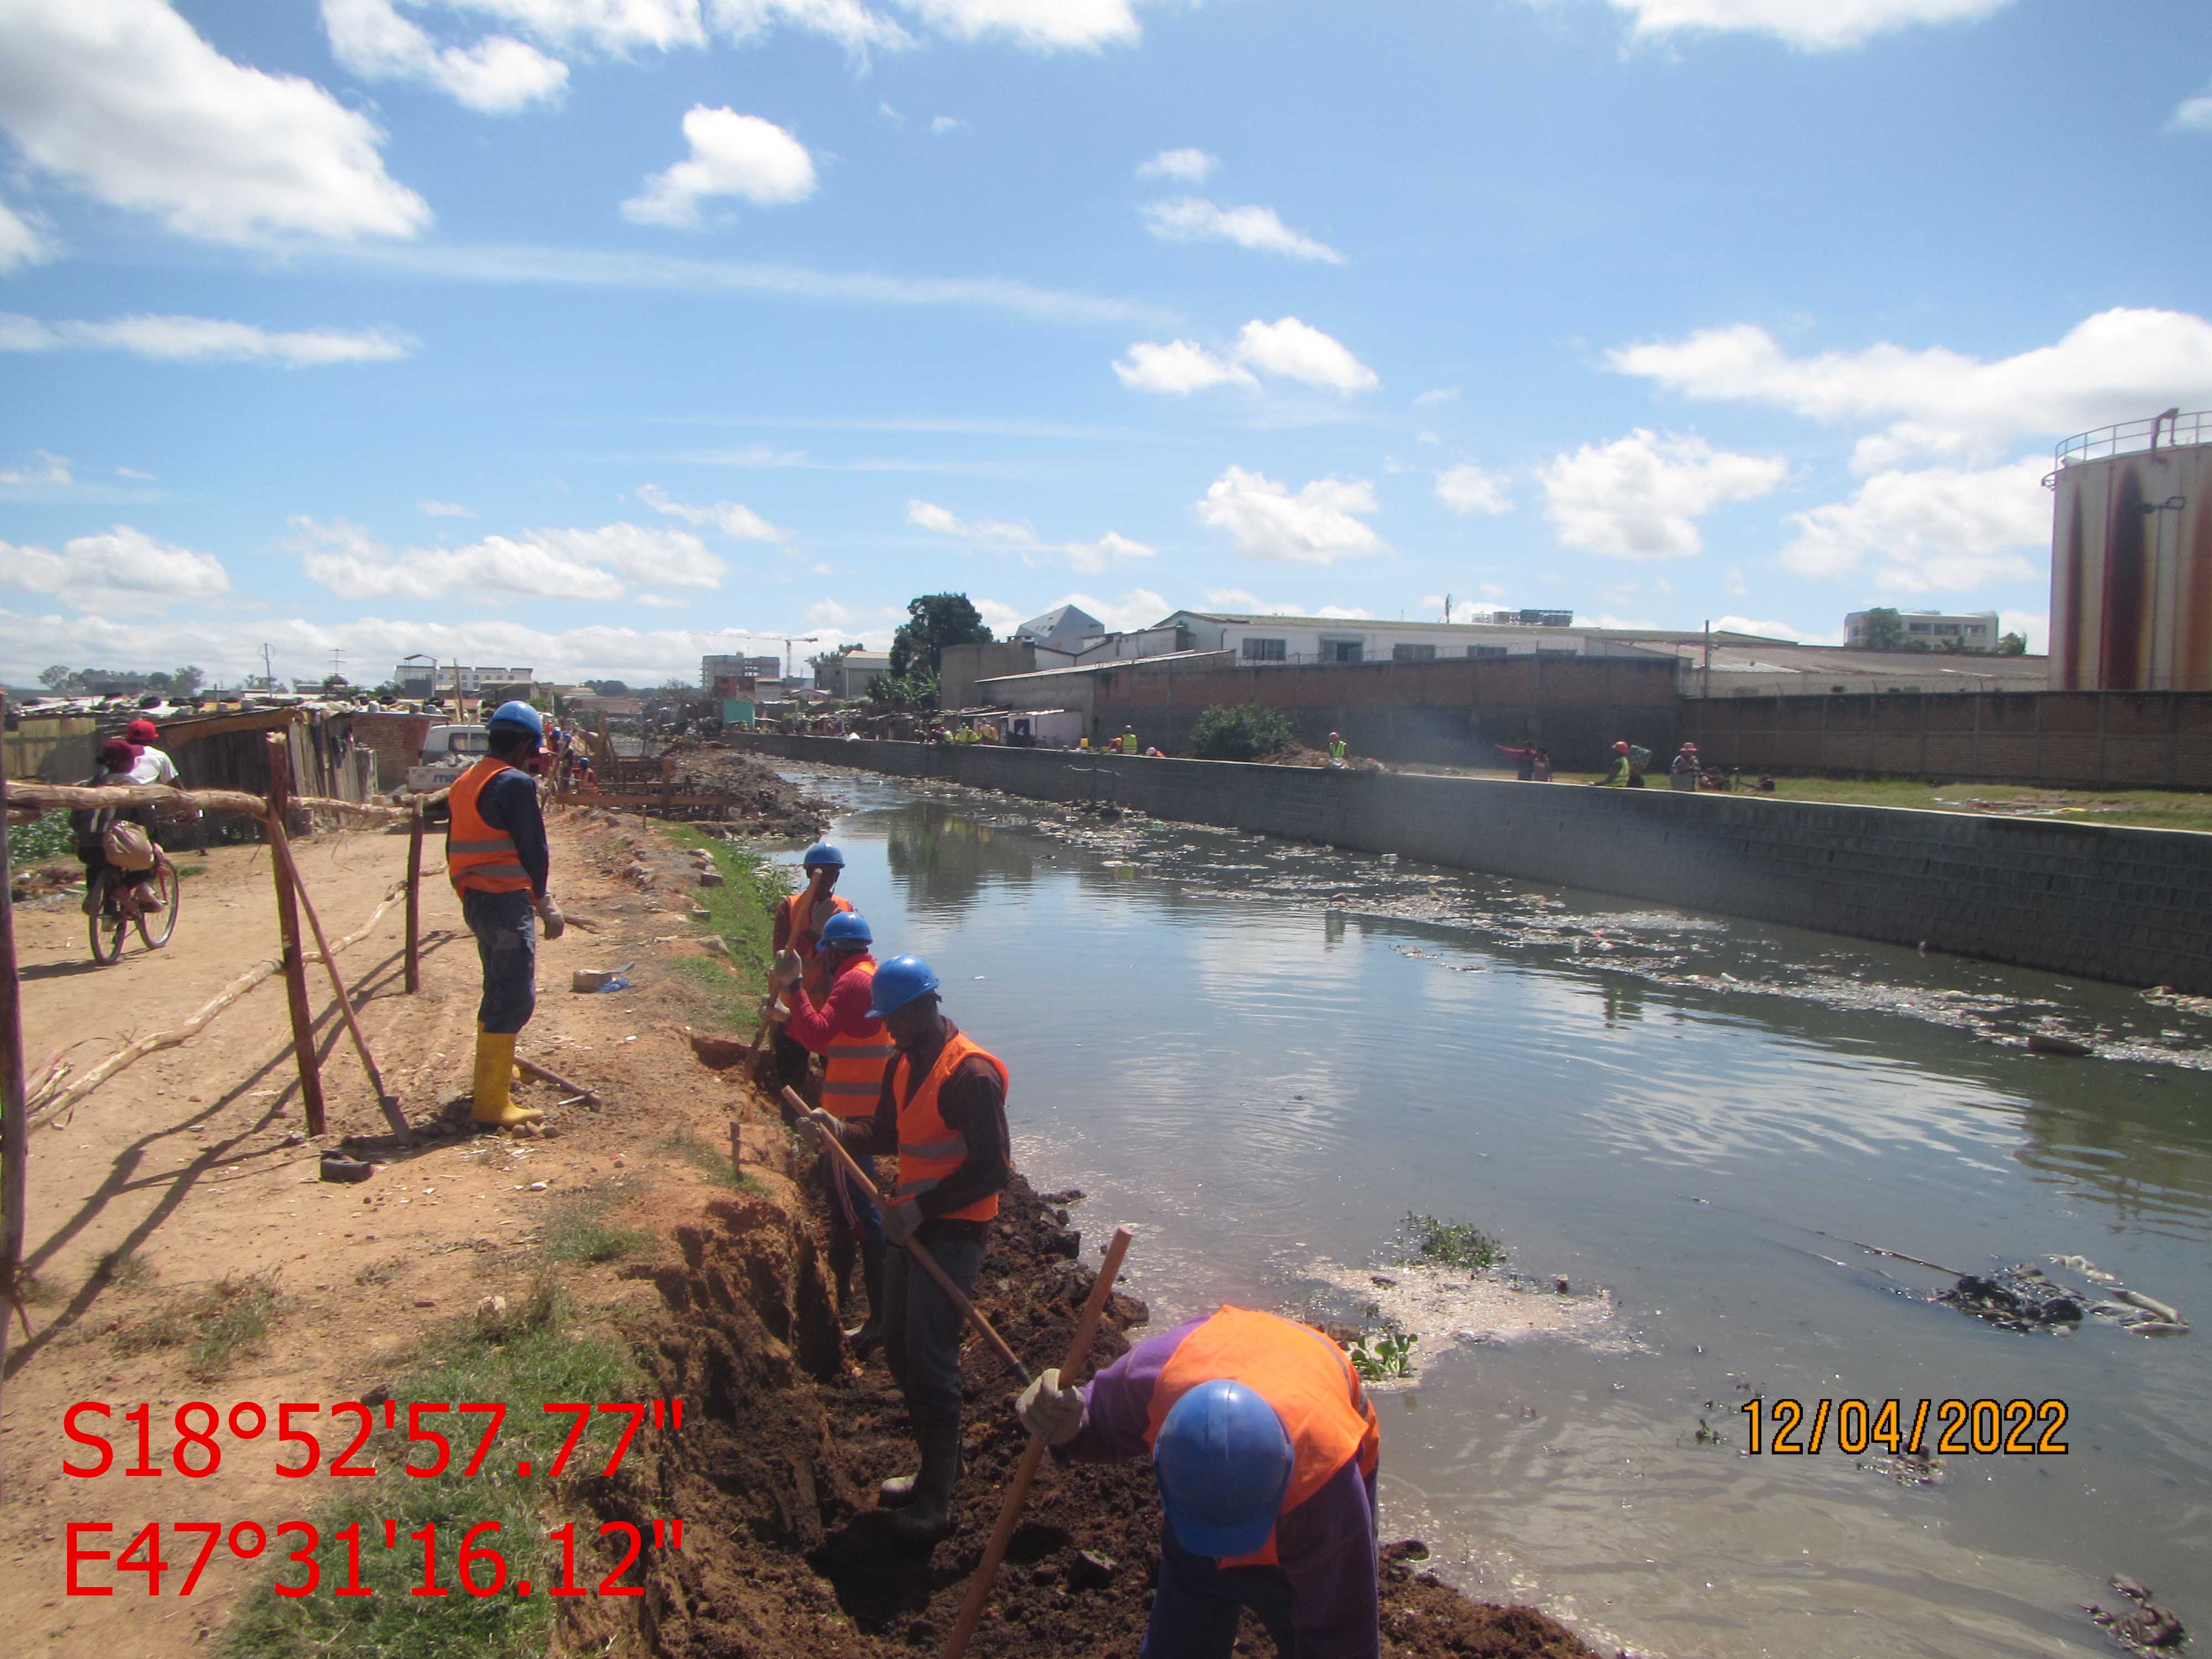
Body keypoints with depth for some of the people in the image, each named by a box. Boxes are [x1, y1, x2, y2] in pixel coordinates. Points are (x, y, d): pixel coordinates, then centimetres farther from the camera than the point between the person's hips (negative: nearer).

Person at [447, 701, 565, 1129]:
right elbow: (532, 851, -15)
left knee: (499, 990, 25)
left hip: (473, 899, 9)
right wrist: (547, 906, -6)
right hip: (508, 902, -9)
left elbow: (456, 847, 17)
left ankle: (492, 1070, 42)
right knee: (515, 999, -6)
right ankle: (491, 1104, -6)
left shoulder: (464, 783, 12)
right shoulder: (516, 784, -15)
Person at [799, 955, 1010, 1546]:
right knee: (900, 1350, 16)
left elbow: (991, 1167, -22)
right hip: (910, 1226, 9)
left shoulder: (970, 1074, -20)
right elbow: (887, 1135, 18)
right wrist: (842, 1130, -2)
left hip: (952, 1232, -9)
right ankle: (941, 1467, 32)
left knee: (930, 1360, -4)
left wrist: (921, 1208, -21)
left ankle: (935, 1501, 10)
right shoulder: (903, 1065, 9)